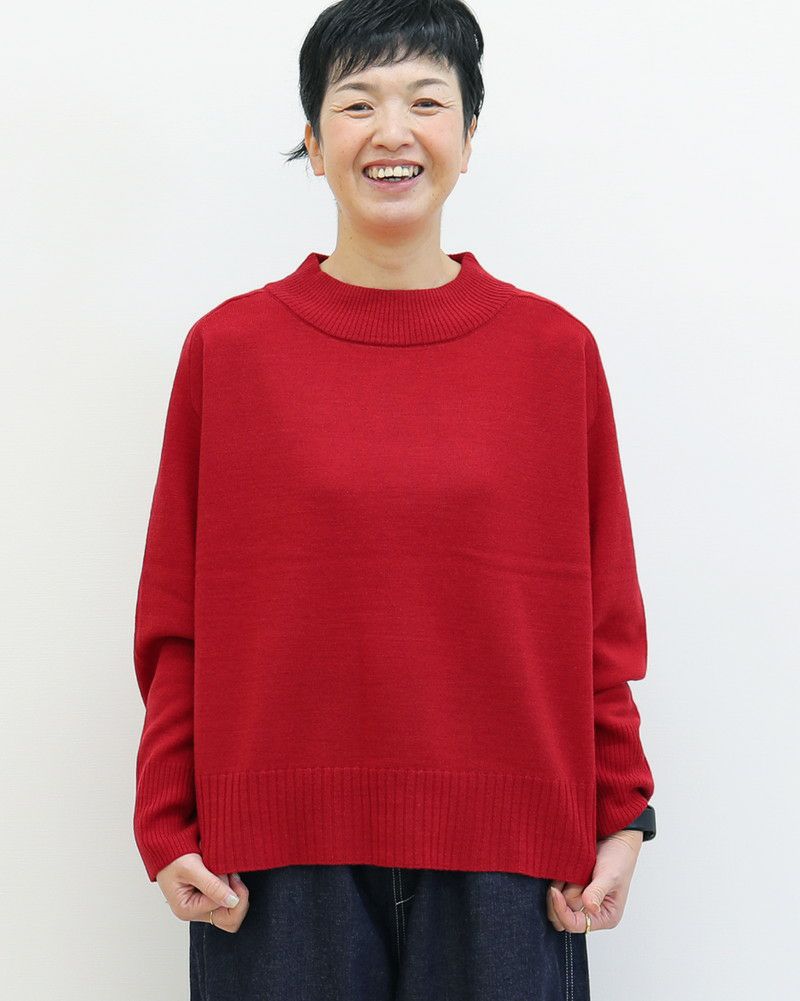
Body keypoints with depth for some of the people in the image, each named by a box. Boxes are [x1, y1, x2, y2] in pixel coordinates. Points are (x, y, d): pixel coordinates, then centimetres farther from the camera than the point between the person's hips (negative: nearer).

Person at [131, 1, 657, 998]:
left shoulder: (556, 348, 3)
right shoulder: (228, 347, 2)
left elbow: (603, 616, 6)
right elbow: (174, 623, 4)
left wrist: (622, 813, 3)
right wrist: (167, 826, 0)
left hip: (502, 858, 1)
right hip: (279, 859, 0)